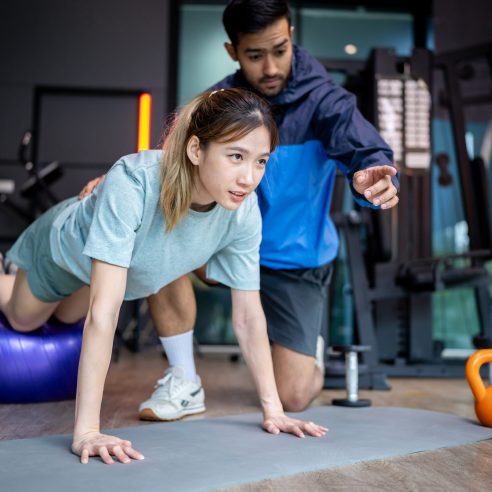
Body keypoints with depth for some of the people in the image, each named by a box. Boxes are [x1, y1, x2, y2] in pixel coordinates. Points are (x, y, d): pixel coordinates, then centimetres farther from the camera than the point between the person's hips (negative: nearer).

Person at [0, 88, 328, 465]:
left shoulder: (244, 212, -34)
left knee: (66, 317, 34)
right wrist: (86, 430, -49)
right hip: (66, 246, -3)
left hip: (131, 273, 4)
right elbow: (104, 308, -49)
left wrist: (273, 409, -24)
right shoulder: (133, 182, -47)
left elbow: (248, 314, -24)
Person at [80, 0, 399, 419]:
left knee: (293, 397, -10)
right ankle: (184, 382, -10)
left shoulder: (323, 100, -17)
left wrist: (374, 180, -56)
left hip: (298, 261, -2)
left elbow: (368, 154, -31)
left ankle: (310, 348, 31)